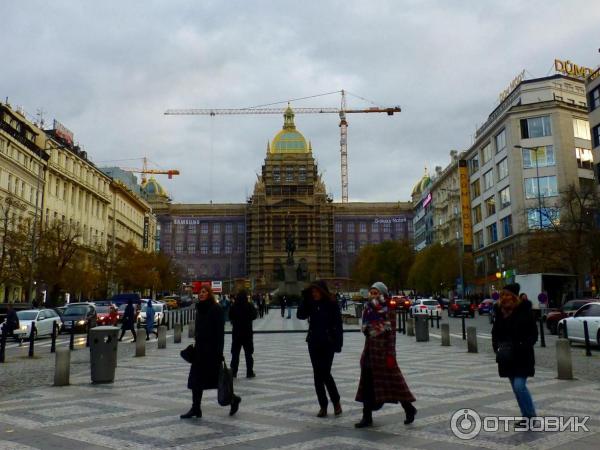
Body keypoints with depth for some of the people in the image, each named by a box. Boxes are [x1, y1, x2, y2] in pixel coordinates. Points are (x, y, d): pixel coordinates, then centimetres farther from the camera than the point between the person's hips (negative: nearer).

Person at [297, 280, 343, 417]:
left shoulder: (332, 304, -8)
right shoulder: (311, 303, 4)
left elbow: (338, 325, -9)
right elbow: (300, 315, -6)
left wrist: (338, 343, -14)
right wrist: (305, 299, -11)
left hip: (328, 343, -4)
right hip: (314, 343, 5)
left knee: (325, 373, -7)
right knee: (317, 375, 6)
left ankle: (336, 402, 16)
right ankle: (323, 406, 16)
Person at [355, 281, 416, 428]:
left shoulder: (388, 312, -9)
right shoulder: (368, 310, 9)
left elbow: (392, 334, -12)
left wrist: (390, 355, -16)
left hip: (383, 351, -7)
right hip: (370, 350, 7)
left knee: (391, 381, 2)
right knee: (367, 384, 5)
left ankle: (409, 409, 21)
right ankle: (367, 417, 11)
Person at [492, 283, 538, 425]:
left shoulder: (525, 311, -12)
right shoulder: (499, 311, 2)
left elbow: (533, 335, -10)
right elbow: (495, 332, 10)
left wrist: (522, 346, -22)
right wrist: (497, 346, -6)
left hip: (522, 357, -6)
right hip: (507, 357, 6)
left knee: (519, 386, -12)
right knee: (517, 388, 13)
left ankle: (530, 415, 9)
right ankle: (527, 415, 28)